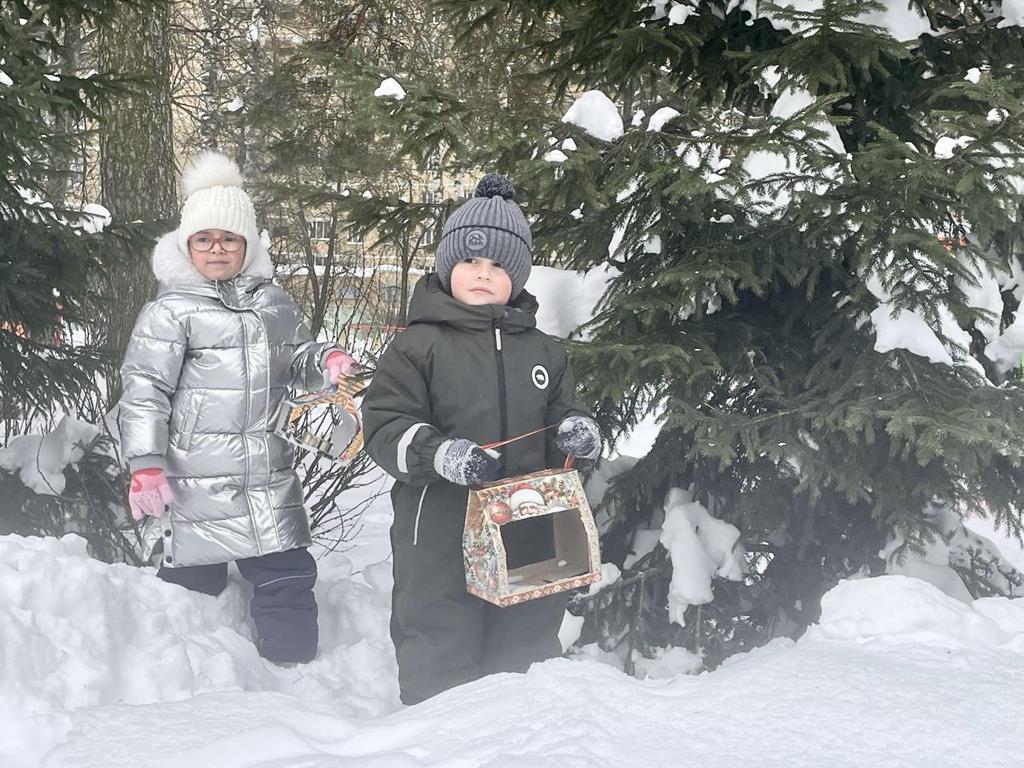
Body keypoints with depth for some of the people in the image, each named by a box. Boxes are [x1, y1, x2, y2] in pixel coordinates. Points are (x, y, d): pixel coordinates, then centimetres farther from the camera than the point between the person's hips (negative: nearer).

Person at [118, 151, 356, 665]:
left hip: (270, 482, 5)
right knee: (196, 582, 5)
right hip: (196, 484, -5)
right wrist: (145, 464, -15)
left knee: (287, 577, 7)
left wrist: (325, 363, 0)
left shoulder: (276, 305, 11)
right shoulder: (170, 312, -6)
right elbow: (143, 390, -8)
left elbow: (297, 363, 23)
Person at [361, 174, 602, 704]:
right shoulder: (418, 346, -3)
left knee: (529, 650, 16)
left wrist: (576, 432, -4)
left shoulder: (543, 352, 12)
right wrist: (441, 454, -25)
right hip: (440, 536, -4)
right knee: (439, 665, 2)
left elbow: (562, 416, 20)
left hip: (528, 535, 4)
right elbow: (384, 425, -8)